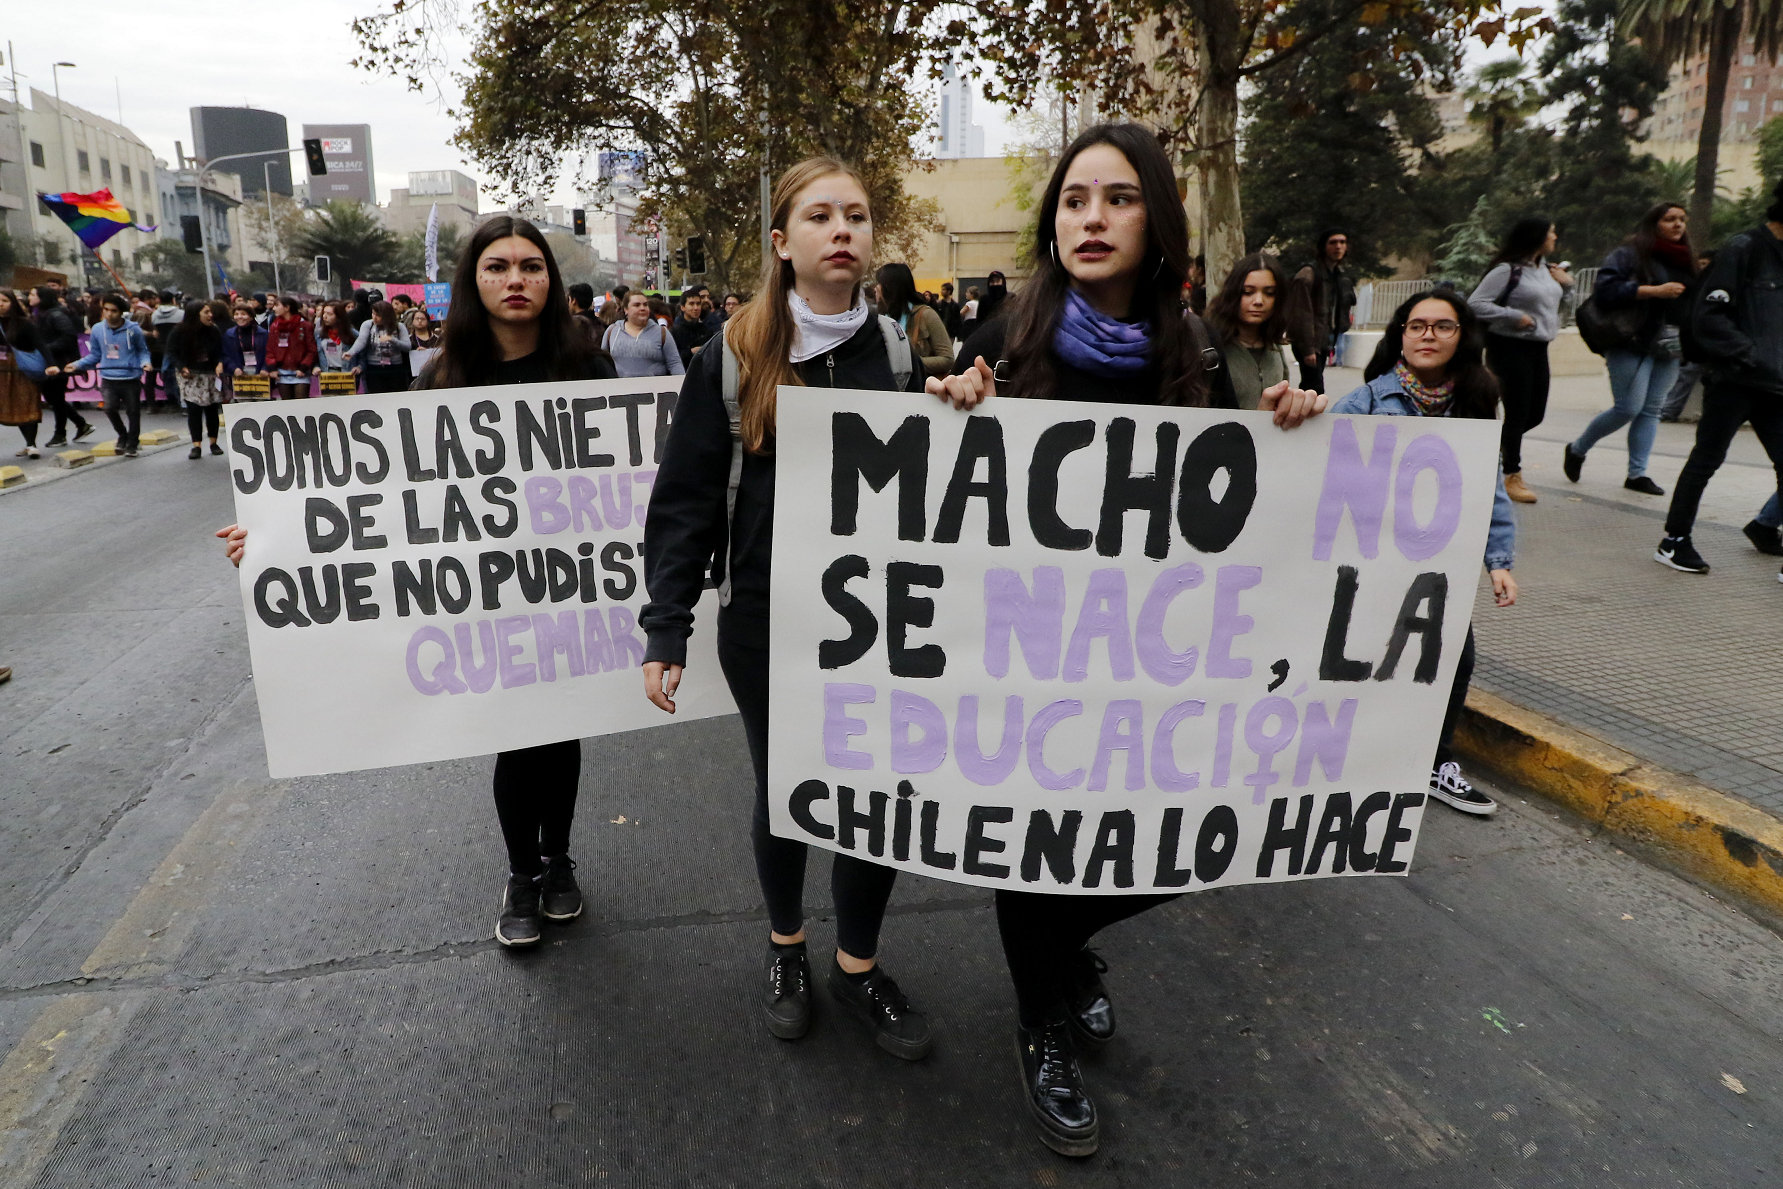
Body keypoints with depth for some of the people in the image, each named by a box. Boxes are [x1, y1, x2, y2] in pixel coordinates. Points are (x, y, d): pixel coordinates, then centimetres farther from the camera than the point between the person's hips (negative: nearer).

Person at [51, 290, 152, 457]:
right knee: (110, 407, -16)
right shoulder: (97, 330, 3)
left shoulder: (133, 329, -5)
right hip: (108, 378, 2)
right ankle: (122, 434, 10)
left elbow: (143, 351, 6)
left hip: (131, 378, -2)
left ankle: (131, 444, 20)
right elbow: (94, 356, 13)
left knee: (133, 412, 4)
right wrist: (77, 365, 2)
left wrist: (145, 362, -13)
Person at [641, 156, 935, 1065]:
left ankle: (858, 965, 31)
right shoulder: (735, 357, -6)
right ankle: (785, 943, 41)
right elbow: (686, 498, -6)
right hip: (766, 622, -2)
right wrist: (665, 630, -10)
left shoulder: (897, 353, 3)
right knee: (783, 790, 14)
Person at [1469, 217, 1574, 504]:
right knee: (1517, 413, -5)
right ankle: (1512, 476, 5)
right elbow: (1475, 303, -17)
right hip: (1511, 348, -8)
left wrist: (1566, 285, 7)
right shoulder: (1507, 270, -12)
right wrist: (1514, 316, -20)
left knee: (1535, 414, 10)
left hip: (1538, 349, 8)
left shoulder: (1545, 270, 13)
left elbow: (1553, 303, 26)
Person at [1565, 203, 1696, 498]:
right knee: (1629, 408, -11)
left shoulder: (1685, 261, 19)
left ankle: (1637, 473, 7)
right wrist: (1655, 291, -20)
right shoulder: (1630, 254, -2)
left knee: (1652, 410, 3)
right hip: (1633, 344, -7)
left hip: (1669, 349, 7)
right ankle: (1576, 449, 10)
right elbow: (1607, 289, -17)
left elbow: (1692, 302, 25)